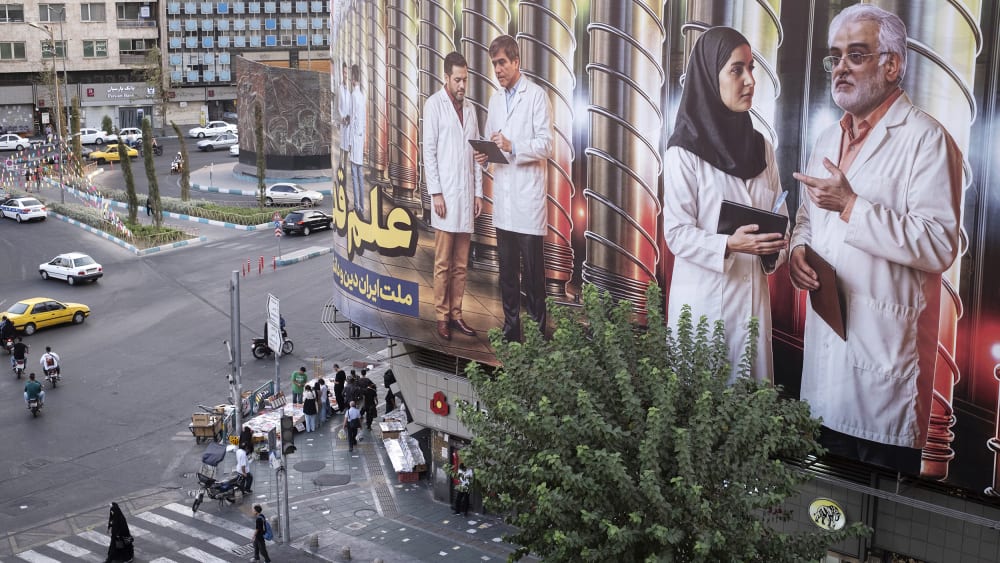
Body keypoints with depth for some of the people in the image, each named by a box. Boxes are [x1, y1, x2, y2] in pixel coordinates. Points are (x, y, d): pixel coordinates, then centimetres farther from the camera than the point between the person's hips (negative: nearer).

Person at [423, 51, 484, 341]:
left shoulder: (469, 108, 15)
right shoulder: (434, 105, -2)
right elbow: (428, 151, -6)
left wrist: (478, 191, 11)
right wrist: (435, 193, -11)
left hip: (466, 193, 5)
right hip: (446, 193, -5)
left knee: (461, 264, 8)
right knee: (443, 263, -1)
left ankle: (456, 314, 14)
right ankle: (442, 316, 6)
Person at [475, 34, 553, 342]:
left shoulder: (536, 95, -4)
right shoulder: (495, 99, 17)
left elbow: (546, 145, -10)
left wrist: (512, 146, -23)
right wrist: (484, 155, 1)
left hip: (528, 198, -7)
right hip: (503, 200, 7)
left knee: (532, 272, -3)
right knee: (507, 269, 12)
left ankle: (538, 332, 5)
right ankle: (511, 328, 20)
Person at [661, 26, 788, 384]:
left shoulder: (761, 147, 7)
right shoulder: (684, 152, -10)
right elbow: (677, 233, -13)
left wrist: (774, 250, -11)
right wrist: (730, 245, -27)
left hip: (753, 294, 5)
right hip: (704, 296, -5)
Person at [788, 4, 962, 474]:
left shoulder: (925, 139, -10)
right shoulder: (829, 139, 16)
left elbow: (939, 246, -19)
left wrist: (851, 206, -21)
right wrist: (798, 248, 5)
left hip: (885, 343, -7)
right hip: (825, 333, 7)